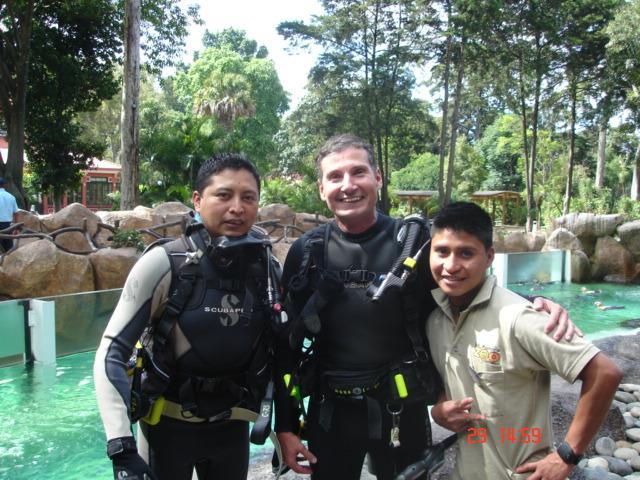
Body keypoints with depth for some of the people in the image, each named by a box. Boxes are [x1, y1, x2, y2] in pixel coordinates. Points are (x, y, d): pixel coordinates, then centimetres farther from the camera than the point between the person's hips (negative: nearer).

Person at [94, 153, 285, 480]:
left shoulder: (266, 268, -8)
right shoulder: (163, 264, -20)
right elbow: (112, 353, -16)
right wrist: (121, 448, -23)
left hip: (232, 427, 3)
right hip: (168, 425, -3)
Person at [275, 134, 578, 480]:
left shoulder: (415, 241, -10)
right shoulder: (306, 253, -6)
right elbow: (287, 346, 0)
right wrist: (285, 425, 0)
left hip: (401, 410, -1)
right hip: (330, 411, 1)